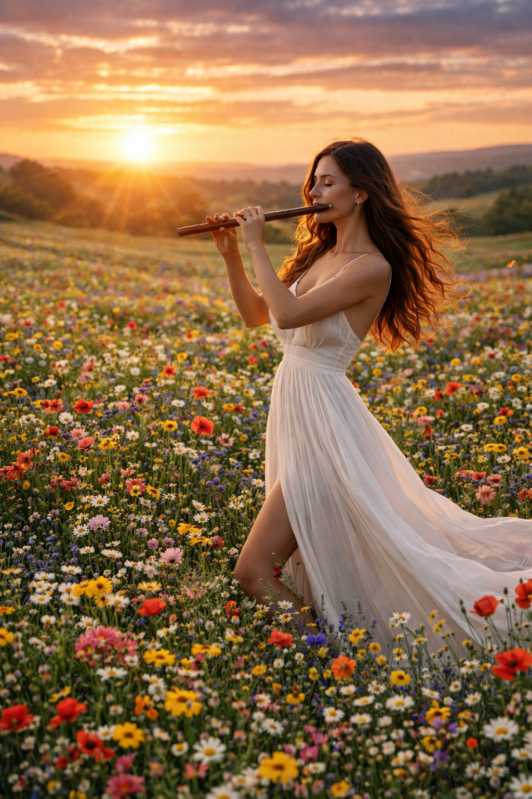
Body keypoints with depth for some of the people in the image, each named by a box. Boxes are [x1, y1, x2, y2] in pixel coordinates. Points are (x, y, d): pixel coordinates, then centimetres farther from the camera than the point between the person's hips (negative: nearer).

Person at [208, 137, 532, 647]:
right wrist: (231, 255, 5)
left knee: (254, 572, -9)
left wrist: (256, 245, -16)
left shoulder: (372, 266, -15)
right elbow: (255, 315, 17)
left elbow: (288, 314, -26)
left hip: (322, 422, -9)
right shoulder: (320, 254, 11)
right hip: (294, 411, 9)